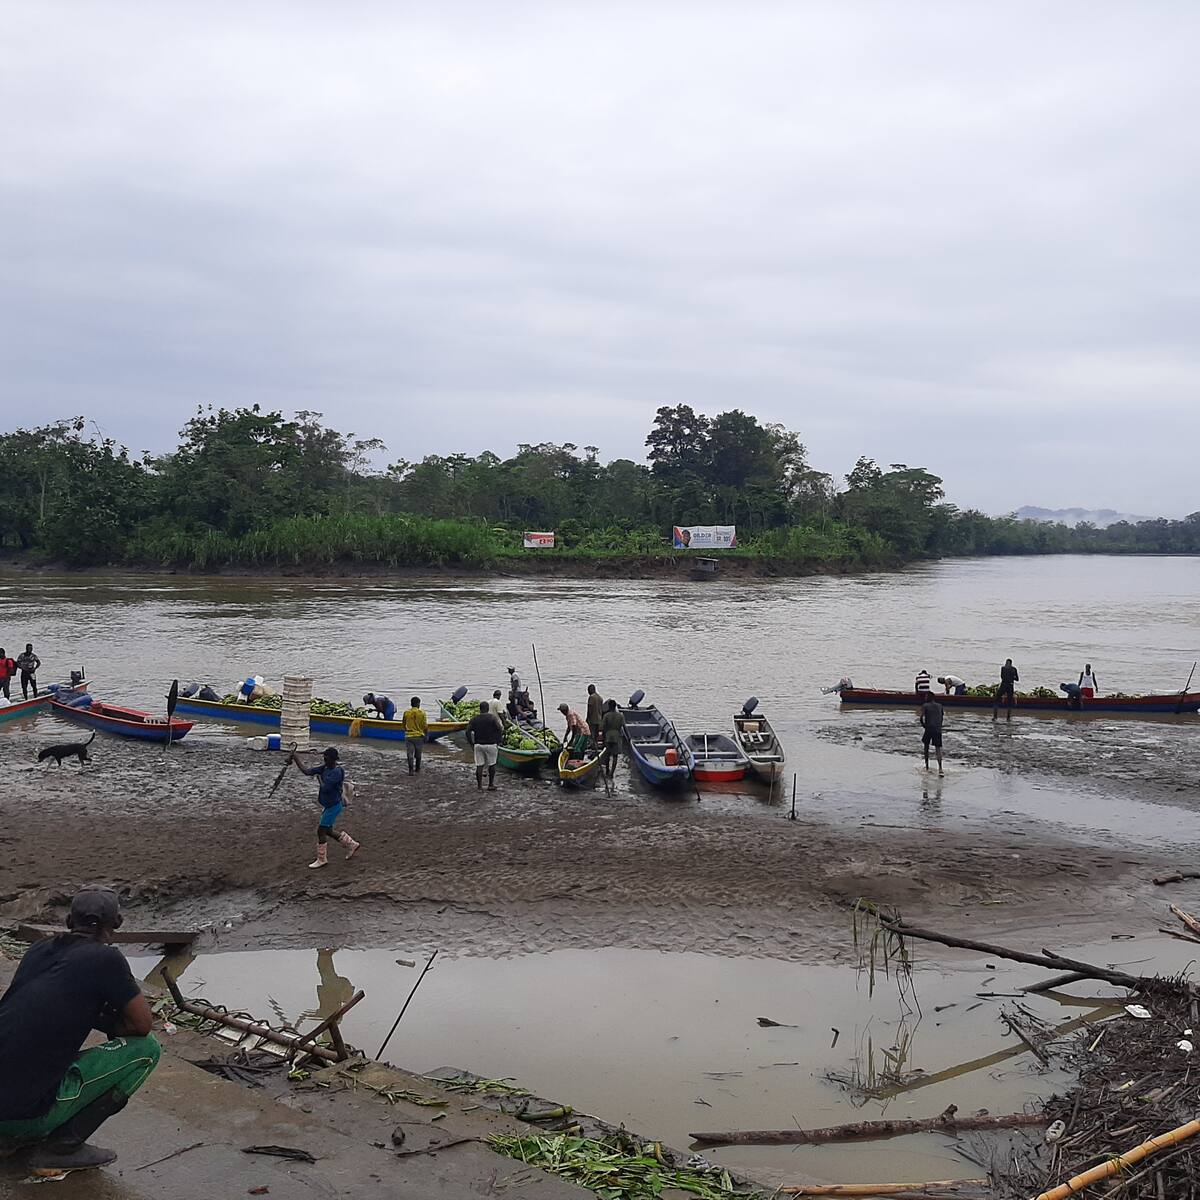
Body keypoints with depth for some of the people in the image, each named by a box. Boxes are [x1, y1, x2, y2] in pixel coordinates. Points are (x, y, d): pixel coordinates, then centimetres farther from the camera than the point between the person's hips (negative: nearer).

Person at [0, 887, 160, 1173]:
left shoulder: (38, 950, 13)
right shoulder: (106, 959, -6)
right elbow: (143, 1024, 1)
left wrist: (100, 1019, 26)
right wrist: (111, 1025, 19)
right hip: (28, 1113, -7)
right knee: (145, 1049, 3)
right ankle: (61, 1147, 1)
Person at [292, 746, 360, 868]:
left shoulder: (336, 772, -24)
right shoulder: (325, 768, 2)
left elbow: (325, 788, -29)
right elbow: (307, 771, -2)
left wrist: (319, 777, -12)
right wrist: (296, 759, -10)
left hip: (333, 806, -9)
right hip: (327, 806, 9)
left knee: (321, 831, -2)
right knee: (327, 831, 18)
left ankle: (321, 859, 13)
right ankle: (352, 845, 33)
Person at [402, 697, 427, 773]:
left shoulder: (406, 712, -2)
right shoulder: (422, 713, -7)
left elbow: (404, 725, 10)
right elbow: (425, 726, -8)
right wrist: (426, 736, 4)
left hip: (409, 736, 0)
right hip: (419, 736, 0)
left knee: (410, 754, -1)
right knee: (418, 754, 18)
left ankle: (411, 770, -12)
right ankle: (417, 768, 31)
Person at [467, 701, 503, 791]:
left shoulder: (474, 719, 3)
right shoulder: (493, 718, -5)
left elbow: (468, 731, -3)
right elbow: (500, 730, -11)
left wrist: (472, 743, 3)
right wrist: (498, 741, -1)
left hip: (478, 745, 2)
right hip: (491, 745, -2)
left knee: (479, 766, 6)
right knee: (492, 765, 11)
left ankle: (479, 786, 5)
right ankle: (490, 785, 15)